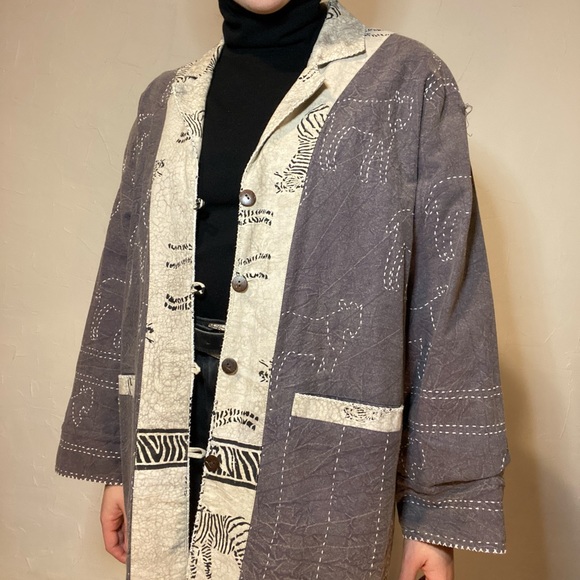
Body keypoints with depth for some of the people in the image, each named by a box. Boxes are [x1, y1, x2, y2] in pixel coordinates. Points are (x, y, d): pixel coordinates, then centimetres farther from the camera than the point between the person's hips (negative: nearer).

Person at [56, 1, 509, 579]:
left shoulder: (406, 80, -3)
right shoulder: (167, 99, 11)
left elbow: (448, 302, -6)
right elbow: (123, 282, 11)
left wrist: (442, 508, -7)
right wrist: (113, 462, 12)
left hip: (319, 458, -3)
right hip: (168, 450, 4)